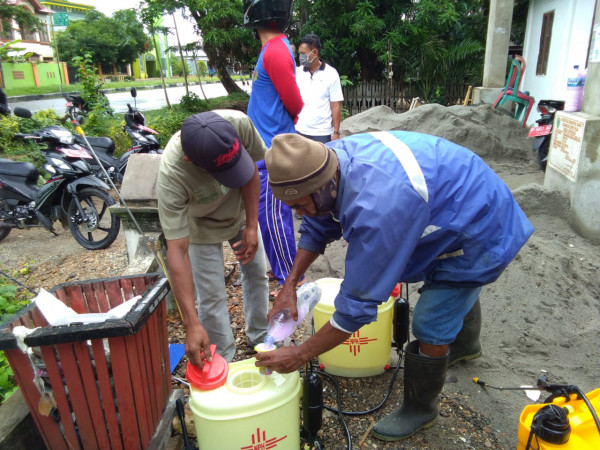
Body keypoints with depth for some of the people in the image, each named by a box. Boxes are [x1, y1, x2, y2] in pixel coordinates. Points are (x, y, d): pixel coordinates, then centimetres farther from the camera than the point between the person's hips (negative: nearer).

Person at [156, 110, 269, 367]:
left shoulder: (240, 123, -36)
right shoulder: (171, 175, -42)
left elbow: (250, 170, -16)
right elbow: (177, 250, -39)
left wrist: (252, 226, -19)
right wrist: (192, 324, -42)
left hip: (241, 211, 4)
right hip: (202, 226, -4)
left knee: (257, 273, 15)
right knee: (212, 297, -3)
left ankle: (260, 338, 39)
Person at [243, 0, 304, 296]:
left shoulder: (275, 52, -17)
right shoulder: (276, 48, 13)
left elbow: (295, 105, -16)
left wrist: (281, 125, 2)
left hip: (272, 152, -10)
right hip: (270, 147, 10)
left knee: (271, 216, -3)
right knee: (277, 214, 17)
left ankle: (290, 280, 10)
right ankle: (285, 269, 32)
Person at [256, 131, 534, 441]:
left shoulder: (377, 207, -44)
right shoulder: (332, 158, -18)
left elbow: (358, 302, -36)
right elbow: (317, 228, -3)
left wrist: (300, 355, -26)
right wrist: (289, 285, -10)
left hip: (482, 235, -9)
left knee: (431, 328, -3)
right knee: (458, 289, 32)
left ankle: (420, 409, 26)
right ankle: (466, 345, 64)